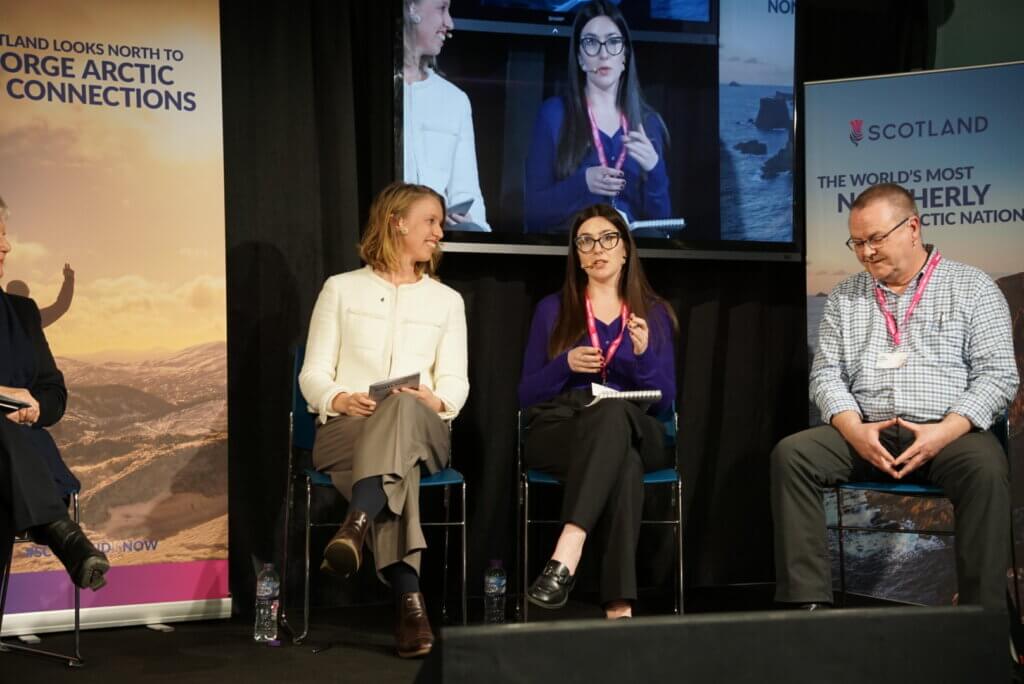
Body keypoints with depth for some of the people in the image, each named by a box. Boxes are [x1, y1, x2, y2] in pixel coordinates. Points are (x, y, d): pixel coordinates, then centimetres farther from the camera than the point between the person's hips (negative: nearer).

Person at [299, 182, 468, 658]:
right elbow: (313, 374, 7)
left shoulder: (447, 300, 20)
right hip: (345, 429, -1)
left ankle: (355, 528, -58)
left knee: (404, 409, -39)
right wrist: (339, 399, -17)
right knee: (396, 467, -39)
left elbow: (455, 381, 9)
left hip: (420, 431, 1)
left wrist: (437, 402, -16)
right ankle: (409, 601, -50)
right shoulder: (342, 288, 14)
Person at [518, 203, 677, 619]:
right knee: (624, 465, -38)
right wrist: (565, 366, -11)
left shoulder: (654, 313, 14)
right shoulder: (553, 310, 12)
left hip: (635, 433, 1)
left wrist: (644, 356, -12)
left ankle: (565, 559, -51)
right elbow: (526, 396, 8)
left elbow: (665, 402, 7)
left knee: (613, 414, -39)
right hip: (558, 432, -1)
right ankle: (619, 605, -45)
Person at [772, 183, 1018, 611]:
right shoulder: (844, 298, 15)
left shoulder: (973, 288, 5)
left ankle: (983, 612, -27)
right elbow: (826, 373, 9)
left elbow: (998, 374, -2)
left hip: (951, 433, -3)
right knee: (791, 454, -23)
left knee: (985, 467, -36)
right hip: (864, 433, 3)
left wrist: (945, 431, -18)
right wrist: (854, 428, -12)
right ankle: (807, 601, -23)